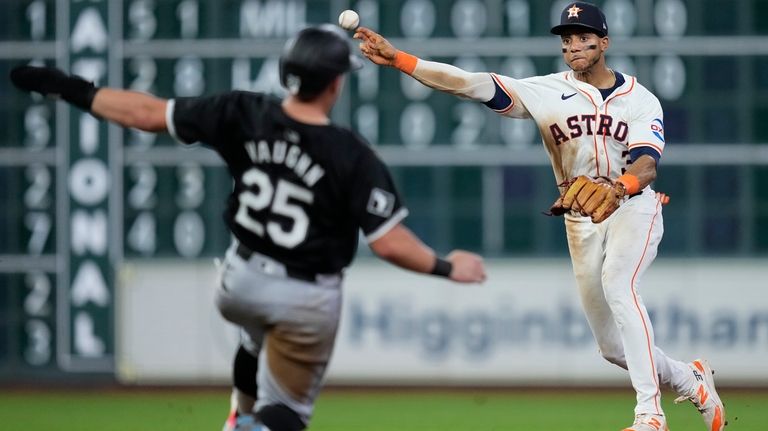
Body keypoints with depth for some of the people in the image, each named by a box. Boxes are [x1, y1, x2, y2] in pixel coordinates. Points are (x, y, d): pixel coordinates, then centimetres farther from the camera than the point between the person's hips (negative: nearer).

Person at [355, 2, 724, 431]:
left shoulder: (641, 101, -4)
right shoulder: (548, 91, -1)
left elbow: (648, 165, -20)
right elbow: (472, 84, -11)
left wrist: (618, 186, -44)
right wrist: (397, 58, -23)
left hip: (634, 207, -4)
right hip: (581, 220, 4)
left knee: (617, 283, -33)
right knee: (613, 346, 5)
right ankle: (691, 380, 33)